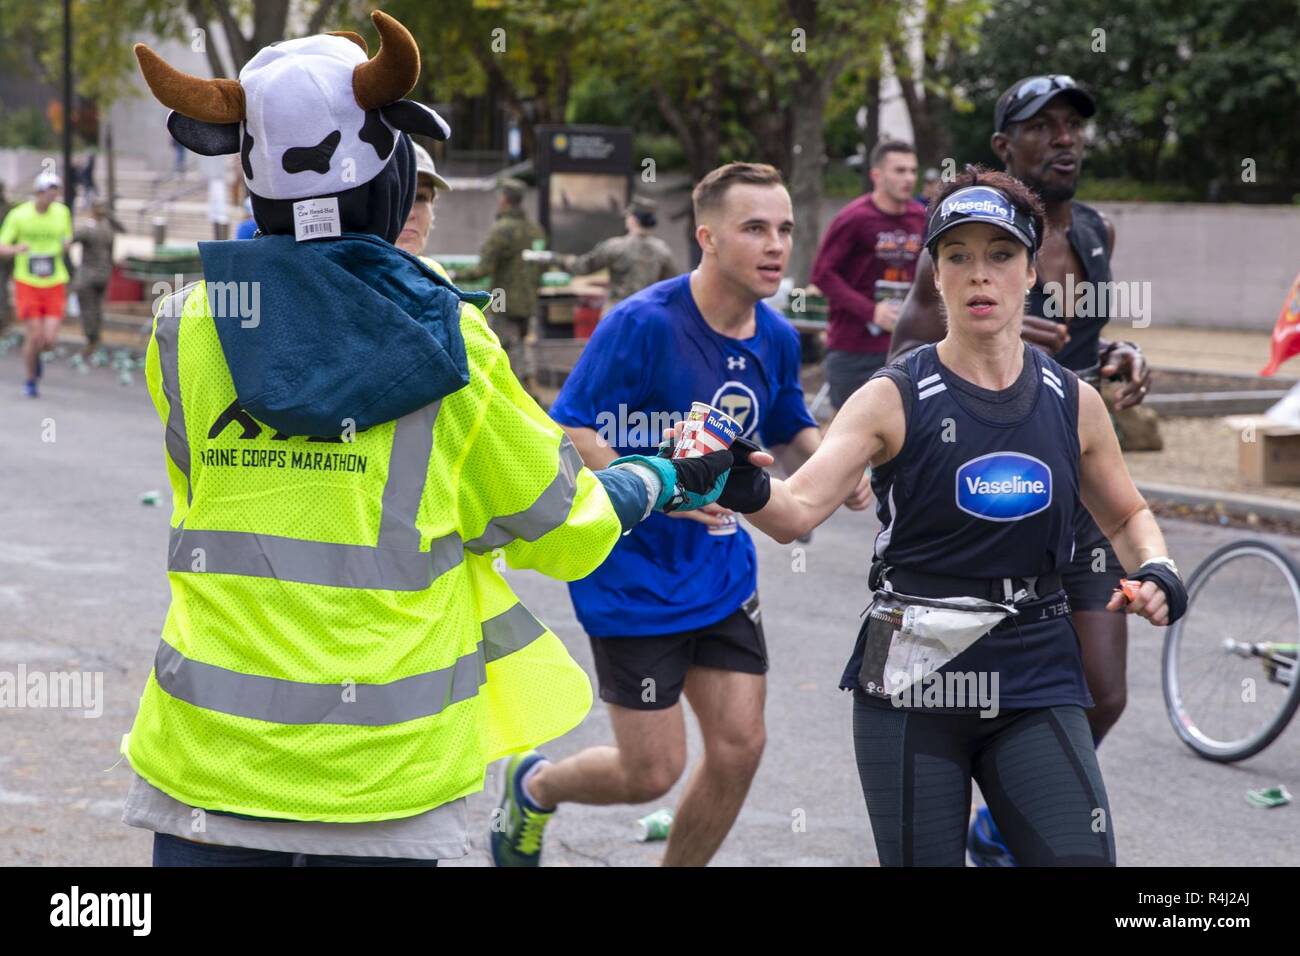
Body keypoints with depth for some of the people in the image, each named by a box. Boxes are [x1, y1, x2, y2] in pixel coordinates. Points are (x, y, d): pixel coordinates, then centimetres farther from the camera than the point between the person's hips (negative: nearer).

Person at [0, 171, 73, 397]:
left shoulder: (62, 212, -1)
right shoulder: (18, 215, -9)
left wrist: (66, 244, -8)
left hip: (54, 285, 2)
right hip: (27, 283, -2)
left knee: (50, 340, -8)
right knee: (35, 336, -8)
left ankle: (35, 353, 30)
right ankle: (31, 382, 16)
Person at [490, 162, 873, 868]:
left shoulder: (777, 339, 2)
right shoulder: (644, 323, -20)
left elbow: (789, 434, 18)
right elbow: (565, 433, -19)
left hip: (722, 572, 7)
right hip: (633, 577, -6)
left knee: (739, 745, 2)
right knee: (652, 771, -1)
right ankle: (534, 786, 31)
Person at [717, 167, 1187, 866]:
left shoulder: (1073, 402, 5)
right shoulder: (895, 398, -5)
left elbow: (1127, 516, 22)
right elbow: (799, 508, -17)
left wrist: (1155, 571, 1)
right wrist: (748, 491, -39)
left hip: (1036, 680, 2)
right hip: (911, 680, -2)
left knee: (1081, 857, -9)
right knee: (924, 859, 3)